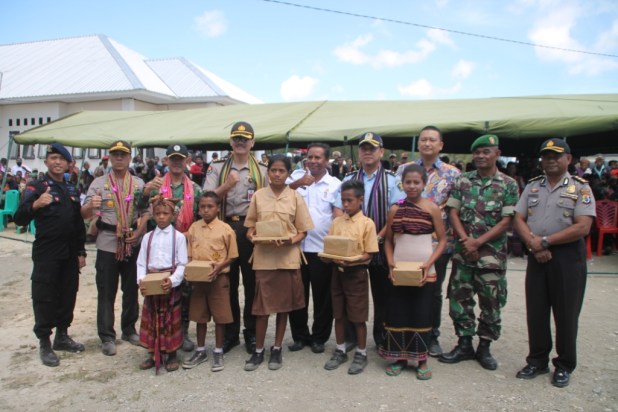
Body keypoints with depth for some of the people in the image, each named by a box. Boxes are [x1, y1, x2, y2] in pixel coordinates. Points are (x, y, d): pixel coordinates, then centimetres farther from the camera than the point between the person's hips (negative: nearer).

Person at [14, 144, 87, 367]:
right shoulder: (36, 187, -5)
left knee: (68, 295, 12)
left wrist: (81, 252, 12)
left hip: (69, 254, 6)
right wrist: (35, 204, -36)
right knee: (44, 298, 1)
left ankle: (62, 336, 27)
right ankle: (44, 344, 13)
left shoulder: (72, 190, 11)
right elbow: (20, 219, -16)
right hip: (46, 254, -5)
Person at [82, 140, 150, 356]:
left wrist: (139, 231, -10)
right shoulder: (98, 183, 2)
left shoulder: (139, 183, 8)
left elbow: (146, 212, 6)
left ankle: (129, 329, 27)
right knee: (106, 292, 3)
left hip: (133, 244, 2)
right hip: (107, 244, -2)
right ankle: (107, 337, 14)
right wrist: (91, 206, -25)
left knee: (131, 289, 12)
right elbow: (84, 214, -3)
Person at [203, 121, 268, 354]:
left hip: (251, 229, 0)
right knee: (228, 283, 8)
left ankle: (252, 333, 19)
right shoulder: (217, 168, 7)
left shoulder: (262, 171, 7)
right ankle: (230, 333, 21)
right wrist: (227, 185, -17)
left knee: (252, 283, 6)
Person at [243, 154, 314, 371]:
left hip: (287, 258, 0)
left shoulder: (295, 197, 0)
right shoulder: (258, 196, 4)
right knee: (261, 305, 4)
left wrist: (290, 241, -17)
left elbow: (302, 231, 2)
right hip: (263, 257, 0)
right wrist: (252, 236, -12)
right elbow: (250, 225, 9)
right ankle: (258, 350, 20)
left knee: (283, 304, 9)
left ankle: (277, 349, 24)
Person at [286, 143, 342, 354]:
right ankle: (300, 336, 29)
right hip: (297, 246, 2)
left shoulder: (335, 184, 2)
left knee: (322, 296, 9)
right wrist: (297, 183, -15)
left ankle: (319, 337, 26)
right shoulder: (297, 176, 7)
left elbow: (338, 214, -4)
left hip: (322, 248, -2)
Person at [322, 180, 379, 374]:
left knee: (358, 316, 5)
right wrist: (329, 257, -12)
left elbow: (369, 254, -10)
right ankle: (340, 351, 28)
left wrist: (351, 261, -24)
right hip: (337, 272, 5)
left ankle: (361, 354, 20)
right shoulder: (336, 222, 7)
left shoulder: (367, 223, -8)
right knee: (339, 314, 13)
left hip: (356, 273, -5)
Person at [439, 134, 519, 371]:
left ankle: (484, 347, 25)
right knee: (459, 298, 7)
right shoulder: (462, 181, 5)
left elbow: (506, 221, -7)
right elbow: (453, 212, 1)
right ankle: (465, 344, 23)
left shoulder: (508, 185, -2)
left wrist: (478, 242, -14)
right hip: (463, 251, 2)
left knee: (491, 302, 7)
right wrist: (465, 240, -12)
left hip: (492, 252, -2)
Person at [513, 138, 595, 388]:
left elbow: (583, 227, -14)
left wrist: (545, 241, -14)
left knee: (565, 313, 6)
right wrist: (534, 244, -11)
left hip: (568, 256, -4)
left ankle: (564, 366, 23)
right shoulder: (532, 187, 10)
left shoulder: (580, 188, -3)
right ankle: (537, 361, 25)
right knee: (535, 311, 9)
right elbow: (519, 220, 5)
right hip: (536, 256, 4)